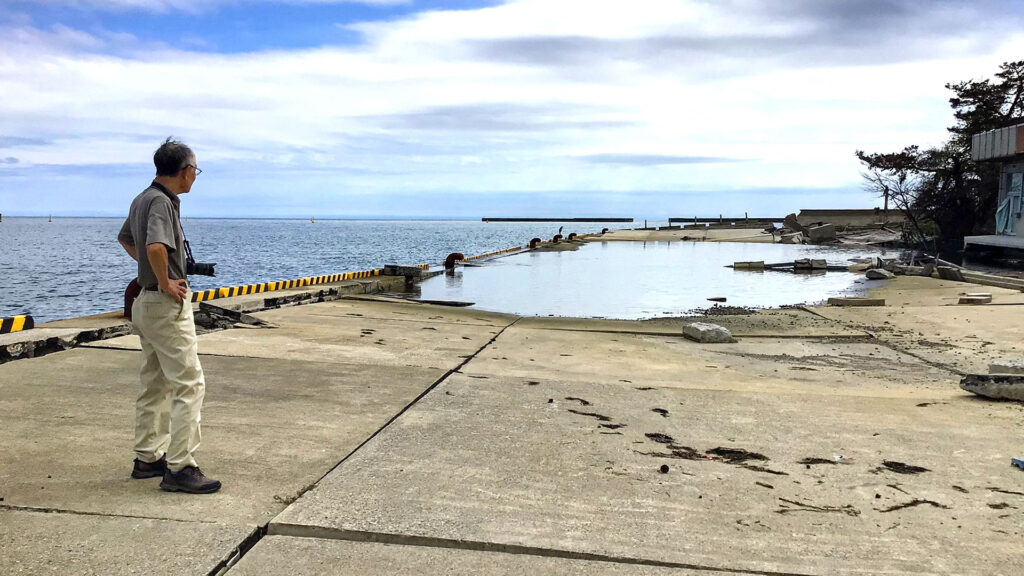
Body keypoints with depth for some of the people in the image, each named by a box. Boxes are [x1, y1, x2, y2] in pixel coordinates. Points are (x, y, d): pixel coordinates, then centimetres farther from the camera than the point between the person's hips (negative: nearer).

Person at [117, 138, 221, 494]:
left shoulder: (143, 199, 13)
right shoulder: (162, 201, -18)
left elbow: (125, 238, 30)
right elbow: (156, 247, -36)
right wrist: (165, 282, -21)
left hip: (147, 303, 11)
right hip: (167, 304, -11)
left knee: (154, 384, 17)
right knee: (189, 385, -8)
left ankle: (148, 458, 26)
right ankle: (179, 468, -6)